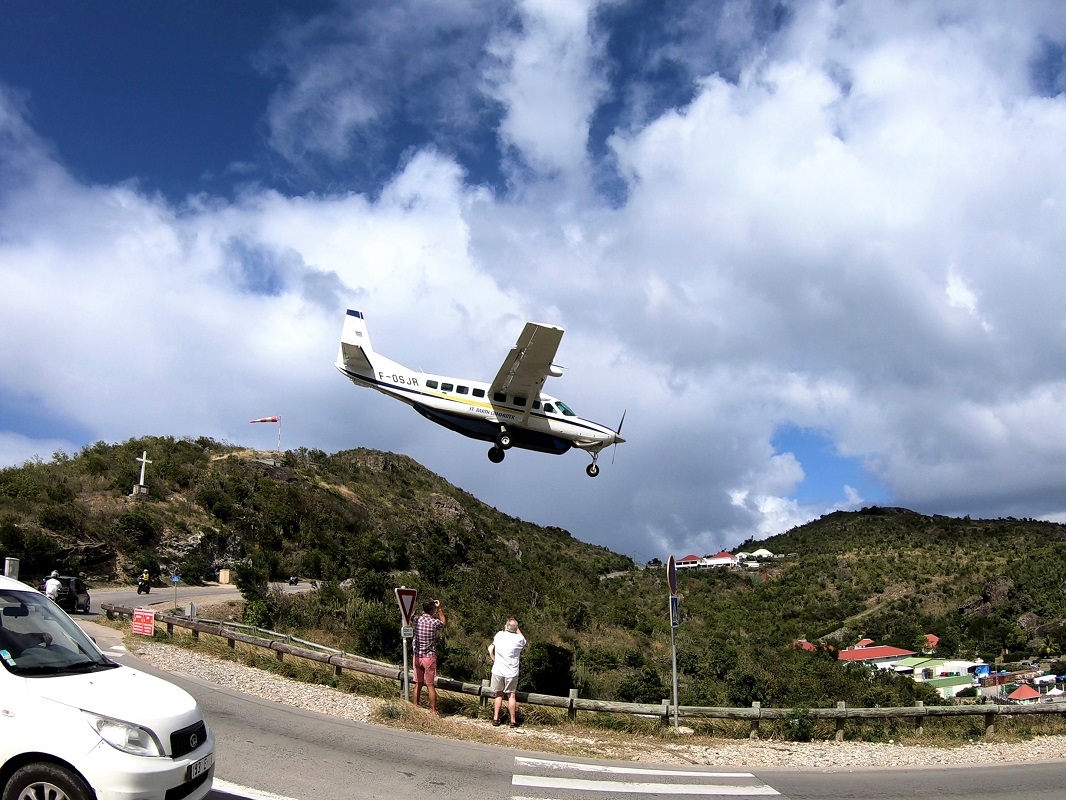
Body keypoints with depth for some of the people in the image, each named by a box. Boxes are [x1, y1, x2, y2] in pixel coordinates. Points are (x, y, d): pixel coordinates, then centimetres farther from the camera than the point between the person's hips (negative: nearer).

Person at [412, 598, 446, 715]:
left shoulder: (417, 620, -5)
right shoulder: (434, 622, -15)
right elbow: (444, 622, 9)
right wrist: (440, 609, 12)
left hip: (417, 656, 3)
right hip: (429, 657, -3)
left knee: (418, 684, 13)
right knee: (431, 685, 4)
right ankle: (433, 711, 10)